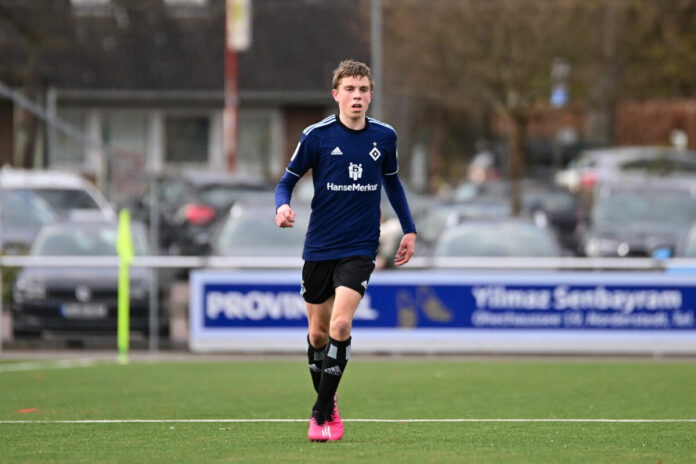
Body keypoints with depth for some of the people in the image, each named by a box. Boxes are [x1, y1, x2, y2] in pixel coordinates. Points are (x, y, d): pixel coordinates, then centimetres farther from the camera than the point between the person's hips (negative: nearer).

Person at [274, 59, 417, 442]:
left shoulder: (384, 137, 2)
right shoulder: (316, 136, -5)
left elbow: (392, 181, 19)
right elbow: (287, 180, 1)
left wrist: (408, 229, 17)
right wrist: (283, 206, -21)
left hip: (359, 249, 0)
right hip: (319, 248, 0)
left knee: (340, 325, -18)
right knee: (318, 333, 8)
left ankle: (322, 414, -10)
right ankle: (326, 401, 32)